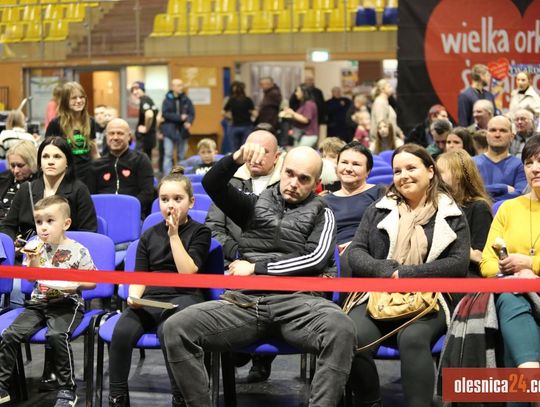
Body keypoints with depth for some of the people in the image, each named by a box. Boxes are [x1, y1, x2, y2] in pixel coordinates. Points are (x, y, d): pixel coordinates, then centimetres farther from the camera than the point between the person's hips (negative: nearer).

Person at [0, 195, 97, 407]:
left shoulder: (78, 251, -5)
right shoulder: (35, 246, 6)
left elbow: (92, 282, 2)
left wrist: (77, 284, -18)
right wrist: (33, 261, -7)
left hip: (67, 304, -5)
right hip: (38, 302, 5)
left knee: (56, 335, -33)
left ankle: (67, 389, -17)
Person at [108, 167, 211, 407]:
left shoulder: (199, 232, 8)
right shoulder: (149, 236, 19)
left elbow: (187, 272, -5)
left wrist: (174, 234, -4)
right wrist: (133, 295, -8)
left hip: (183, 297, -3)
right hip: (149, 299, 4)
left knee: (168, 331, -38)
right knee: (122, 331, -29)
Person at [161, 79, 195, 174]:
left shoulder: (186, 100, 1)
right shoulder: (167, 100, -4)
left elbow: (192, 113, 0)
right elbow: (165, 114, -11)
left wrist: (189, 122, -20)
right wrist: (180, 117, -15)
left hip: (182, 131, 3)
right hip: (169, 130, -3)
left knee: (181, 155, 10)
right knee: (168, 154, -7)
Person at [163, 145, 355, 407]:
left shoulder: (321, 214, 15)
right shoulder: (256, 205, 22)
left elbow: (316, 259, -1)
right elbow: (211, 184, 10)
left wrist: (256, 268, -1)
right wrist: (238, 158, -11)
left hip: (296, 302, -2)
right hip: (244, 302, 2)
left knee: (341, 329, -37)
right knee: (175, 328, -22)